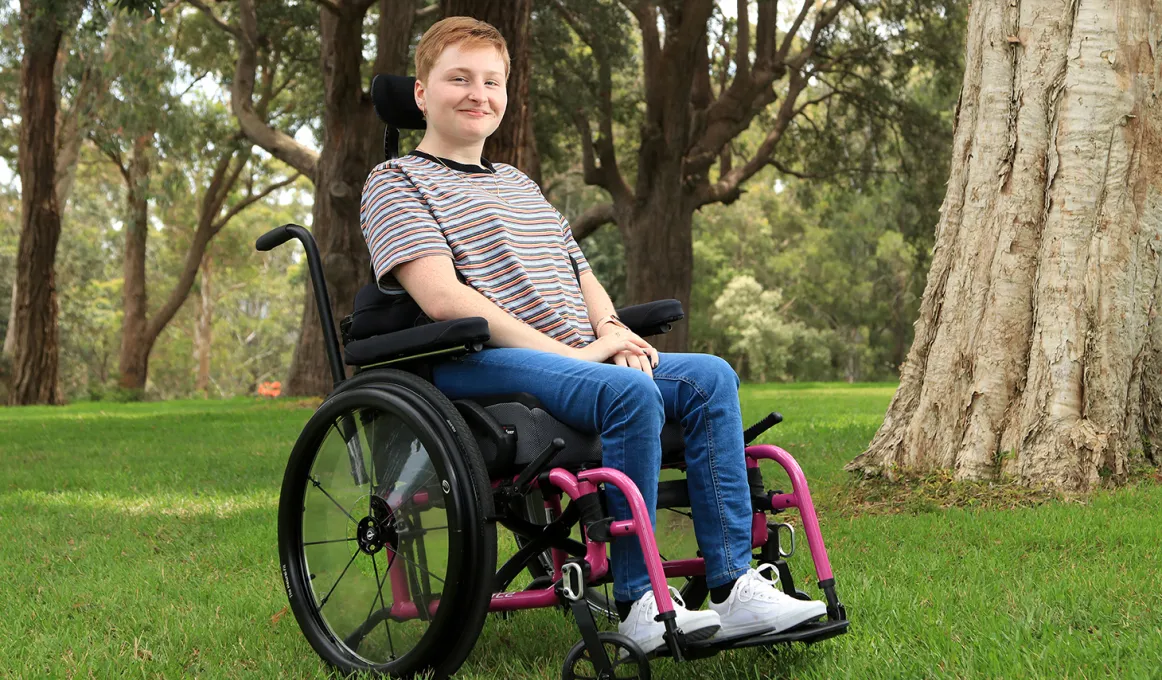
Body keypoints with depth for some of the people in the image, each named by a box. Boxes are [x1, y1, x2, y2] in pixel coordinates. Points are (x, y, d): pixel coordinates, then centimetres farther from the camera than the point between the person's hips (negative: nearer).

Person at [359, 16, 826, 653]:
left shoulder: (519, 184, 30)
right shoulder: (396, 182, 3)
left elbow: (581, 277, 28)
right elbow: (442, 298, -12)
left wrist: (610, 329, 2)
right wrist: (564, 351, -17)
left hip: (575, 357, 8)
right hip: (474, 365, -8)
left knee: (710, 376, -12)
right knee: (630, 391, -32)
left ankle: (733, 588, -15)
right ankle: (638, 604, -25)